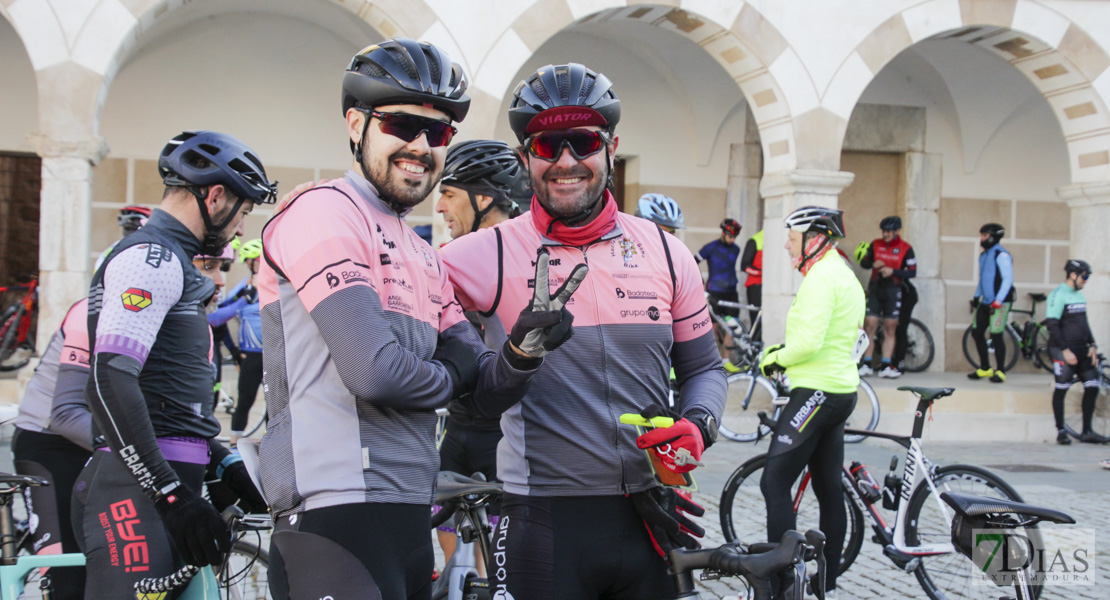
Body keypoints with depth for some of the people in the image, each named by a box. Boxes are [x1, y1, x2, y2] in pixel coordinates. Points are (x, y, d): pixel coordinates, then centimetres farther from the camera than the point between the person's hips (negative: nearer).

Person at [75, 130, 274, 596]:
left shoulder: (168, 260, 24)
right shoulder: (151, 258, -9)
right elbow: (109, 383, -21)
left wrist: (224, 462, 21)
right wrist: (174, 496, -22)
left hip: (162, 485, 10)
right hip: (138, 489, -10)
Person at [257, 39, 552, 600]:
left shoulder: (425, 259, 21)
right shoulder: (323, 212, -8)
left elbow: (483, 384, 16)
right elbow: (374, 372, -20)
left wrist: (521, 355, -7)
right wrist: (447, 379, 0)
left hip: (411, 518, 9)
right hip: (337, 512, -9)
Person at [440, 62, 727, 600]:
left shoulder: (665, 253, 5)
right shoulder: (490, 255, -5)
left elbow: (703, 367, 12)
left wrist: (697, 424, -5)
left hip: (648, 518, 3)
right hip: (544, 526, -3)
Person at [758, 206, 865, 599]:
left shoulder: (820, 278, -15)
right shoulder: (845, 275, 17)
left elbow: (810, 341, -24)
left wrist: (775, 359, -7)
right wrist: (785, 351, 12)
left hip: (817, 391, -10)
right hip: (841, 390, 10)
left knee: (774, 483, -8)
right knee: (828, 490, 12)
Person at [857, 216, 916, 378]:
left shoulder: (905, 249, -3)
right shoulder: (875, 244, 4)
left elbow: (912, 272, -6)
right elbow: (863, 262, 8)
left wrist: (893, 271, -20)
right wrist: (873, 264, -14)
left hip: (893, 292, -1)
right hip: (874, 290, 2)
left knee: (890, 328, 2)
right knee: (870, 325, -3)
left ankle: (885, 366, 6)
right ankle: (866, 364, 3)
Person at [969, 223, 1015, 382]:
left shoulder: (1002, 255, -14)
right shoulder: (984, 255, 14)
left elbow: (1008, 279, -18)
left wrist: (998, 301, -21)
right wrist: (976, 297, 21)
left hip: (1000, 302, -9)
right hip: (985, 302, 9)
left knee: (996, 336, -6)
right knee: (976, 332, 8)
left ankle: (1000, 371, 5)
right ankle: (985, 368, 19)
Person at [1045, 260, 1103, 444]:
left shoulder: (1079, 295, 14)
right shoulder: (1058, 295, -11)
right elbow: (1052, 325, -16)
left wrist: (1092, 345, 11)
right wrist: (1065, 350, -18)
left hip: (1081, 349, 8)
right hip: (1063, 351, -8)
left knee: (1092, 387, 4)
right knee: (1061, 389, -3)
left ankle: (1086, 432, 12)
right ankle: (1061, 431, 7)